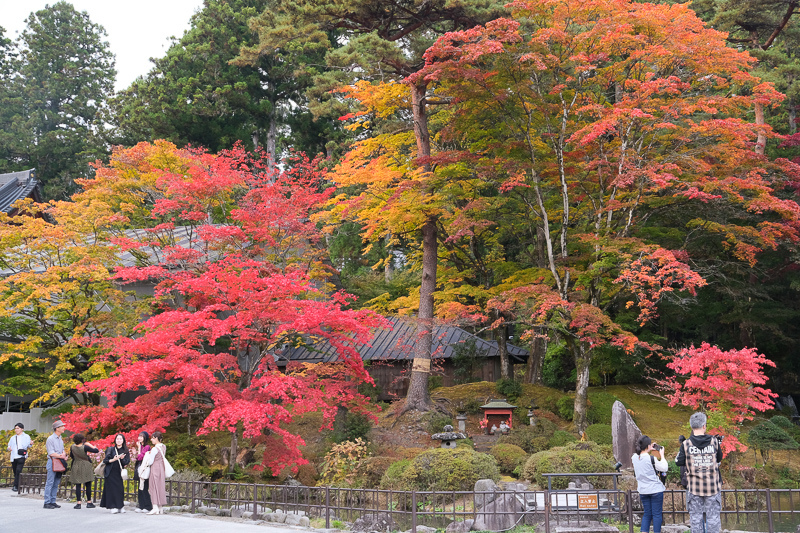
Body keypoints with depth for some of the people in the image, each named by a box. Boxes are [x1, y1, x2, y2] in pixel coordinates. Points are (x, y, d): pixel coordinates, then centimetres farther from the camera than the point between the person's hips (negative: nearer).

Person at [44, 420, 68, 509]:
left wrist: (64, 455, -3)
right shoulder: (50, 439, -8)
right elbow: (51, 453, -14)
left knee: (56, 484, 8)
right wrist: (61, 456, -11)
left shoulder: (60, 439, 17)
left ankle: (53, 501, 12)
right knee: (50, 483, -7)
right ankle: (47, 503, -6)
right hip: (52, 462, -8)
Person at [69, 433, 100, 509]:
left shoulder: (72, 447, -5)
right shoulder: (85, 447, -18)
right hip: (86, 467, -3)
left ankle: (78, 503, 2)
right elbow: (97, 451, -17)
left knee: (78, 485, 5)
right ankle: (89, 503, 10)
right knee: (88, 485, 6)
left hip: (76, 466, 3)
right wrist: (90, 445, -5)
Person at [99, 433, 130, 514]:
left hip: (119, 473, 2)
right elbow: (105, 460, -4)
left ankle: (120, 506, 9)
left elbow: (126, 462, 2)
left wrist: (122, 458, -18)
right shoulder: (111, 449, 1)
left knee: (120, 488, -1)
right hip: (111, 473, -2)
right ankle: (113, 507, -4)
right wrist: (113, 460, -19)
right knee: (111, 489, -6)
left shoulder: (125, 451, 6)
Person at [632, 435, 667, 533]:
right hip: (655, 489, -6)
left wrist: (649, 450, 14)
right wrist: (662, 454, 0)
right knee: (657, 514, 4)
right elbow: (664, 468, -8)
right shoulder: (651, 459, -18)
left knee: (647, 514, 13)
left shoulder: (634, 458, -2)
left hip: (643, 491, 6)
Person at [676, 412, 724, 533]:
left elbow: (679, 462, -2)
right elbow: (719, 458, 9)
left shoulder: (686, 444, -9)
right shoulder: (714, 441, -5)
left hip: (694, 488, 0)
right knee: (713, 516, 8)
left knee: (696, 516, 8)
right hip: (712, 487, 0)